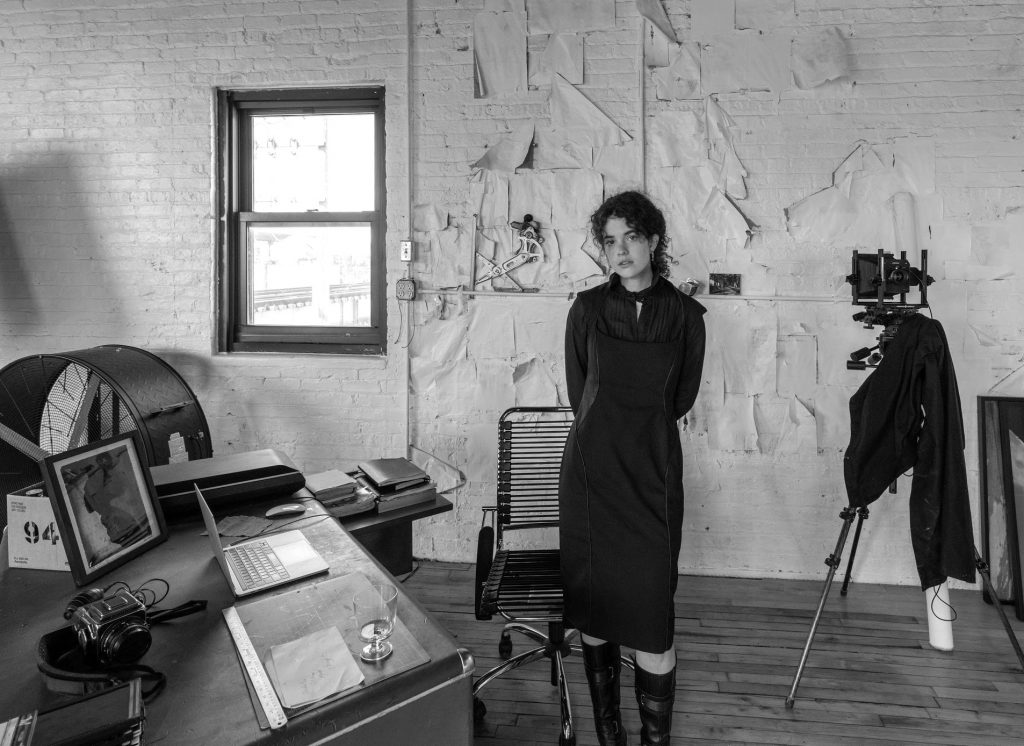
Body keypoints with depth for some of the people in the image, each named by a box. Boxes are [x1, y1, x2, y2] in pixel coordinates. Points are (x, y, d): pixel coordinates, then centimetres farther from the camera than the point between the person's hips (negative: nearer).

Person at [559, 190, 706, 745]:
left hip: (653, 470, 0)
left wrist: (641, 430, 11)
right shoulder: (587, 308, 2)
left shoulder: (684, 314, 2)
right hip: (592, 468, 1)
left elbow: (682, 397, 10)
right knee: (593, 597, 7)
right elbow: (577, 391, 8)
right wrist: (611, 432, 9)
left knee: (651, 601, -3)